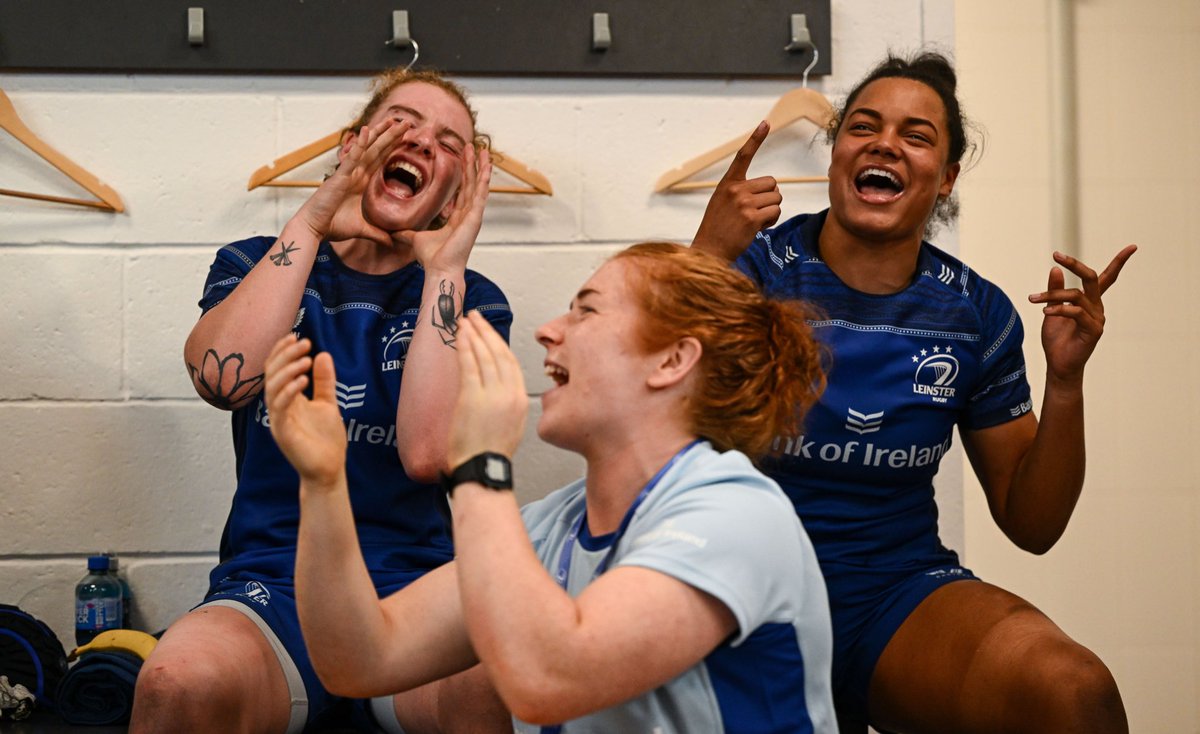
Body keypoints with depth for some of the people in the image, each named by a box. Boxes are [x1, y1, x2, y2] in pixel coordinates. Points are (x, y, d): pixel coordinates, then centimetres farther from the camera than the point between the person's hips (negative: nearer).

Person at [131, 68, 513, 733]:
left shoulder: (469, 299, 9)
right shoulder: (256, 266, 13)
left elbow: (427, 452, -11)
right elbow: (221, 379, -11)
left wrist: (443, 267, -8)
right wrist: (311, 223, -9)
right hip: (271, 584, 1)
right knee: (181, 680, -35)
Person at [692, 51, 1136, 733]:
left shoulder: (979, 313, 2)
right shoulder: (755, 266, -6)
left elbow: (1031, 524, 7)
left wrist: (1066, 382, -7)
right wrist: (704, 261, -27)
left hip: (903, 590, 2)